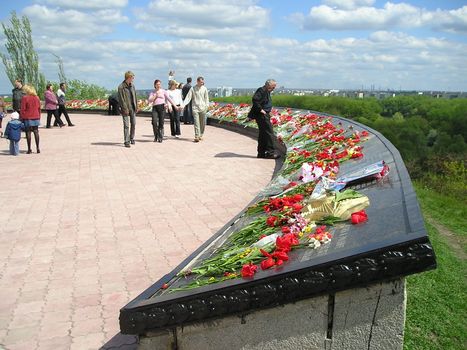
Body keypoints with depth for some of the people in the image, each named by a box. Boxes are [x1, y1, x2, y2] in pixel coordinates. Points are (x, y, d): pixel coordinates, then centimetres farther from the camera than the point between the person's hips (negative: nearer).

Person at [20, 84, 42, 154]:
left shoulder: (25, 98, -10)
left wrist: (21, 118, -2)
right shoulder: (37, 98, 6)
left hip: (27, 118, -5)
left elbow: (23, 109, -9)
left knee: (28, 133, 0)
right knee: (36, 132, 9)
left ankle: (29, 149, 1)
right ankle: (38, 148, 9)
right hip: (36, 118, 5)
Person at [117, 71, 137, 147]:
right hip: (125, 108, -6)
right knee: (126, 125, -5)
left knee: (133, 124, 12)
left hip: (132, 108, 6)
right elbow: (121, 99, -14)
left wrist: (136, 106, 10)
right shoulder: (121, 87, -12)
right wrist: (125, 109, -17)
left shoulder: (132, 85, 8)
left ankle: (132, 138, 29)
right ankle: (126, 141, 1)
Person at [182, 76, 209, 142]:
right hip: (195, 108, -2)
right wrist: (183, 104, -14)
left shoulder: (204, 89, 6)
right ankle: (197, 137, -14)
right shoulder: (193, 89, 0)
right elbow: (188, 98, -3)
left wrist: (207, 105, 1)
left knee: (203, 123, 6)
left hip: (203, 108, 2)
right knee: (196, 123, -11)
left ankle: (201, 135, 19)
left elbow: (206, 98, 11)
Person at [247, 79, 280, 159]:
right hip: (262, 115, -11)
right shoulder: (261, 90, -14)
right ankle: (270, 152, -6)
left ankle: (261, 153, 19)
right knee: (269, 133, -9)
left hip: (265, 115, 11)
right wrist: (260, 109, -22)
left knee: (263, 134, 13)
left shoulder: (267, 92, 18)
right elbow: (255, 100, -26)